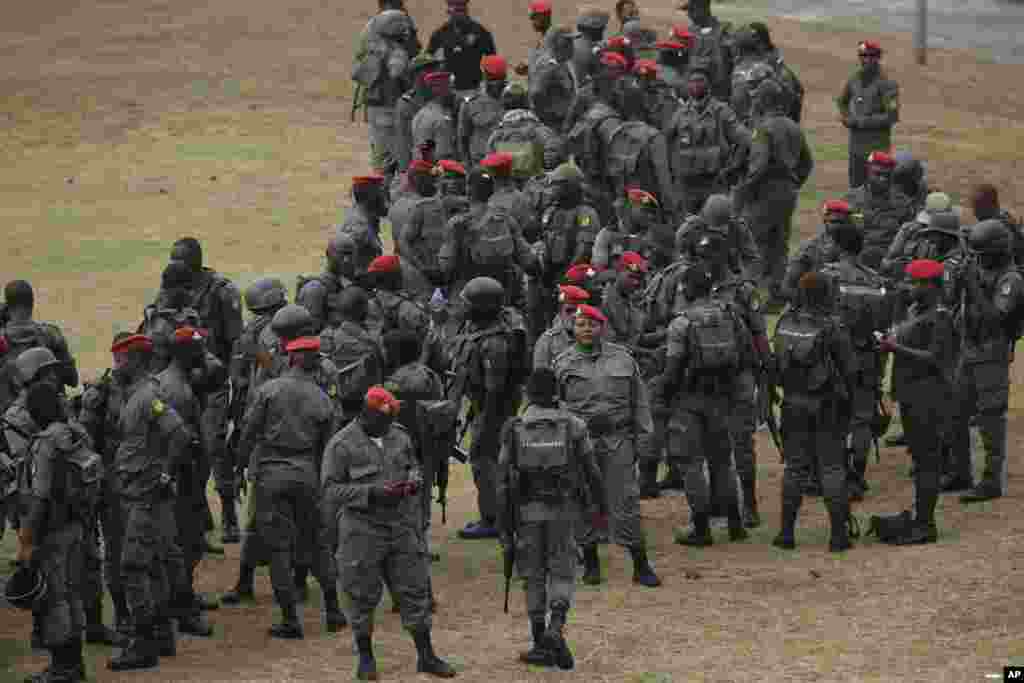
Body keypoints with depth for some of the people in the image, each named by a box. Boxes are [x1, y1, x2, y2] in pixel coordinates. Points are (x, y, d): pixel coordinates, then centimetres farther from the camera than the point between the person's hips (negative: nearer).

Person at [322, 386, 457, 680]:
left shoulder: (399, 436, 7)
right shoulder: (341, 445, -9)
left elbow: (414, 466, 22)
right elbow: (330, 489, -12)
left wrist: (415, 480, -3)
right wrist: (371, 493, -21)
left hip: (402, 527, 4)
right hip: (361, 531, -4)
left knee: (415, 591, 6)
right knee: (363, 597, 4)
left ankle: (426, 656, 14)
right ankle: (365, 658, 19)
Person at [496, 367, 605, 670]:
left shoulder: (514, 431, -6)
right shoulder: (573, 427, -5)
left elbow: (504, 481, -6)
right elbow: (591, 470, 1)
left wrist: (505, 526, 0)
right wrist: (601, 504, 16)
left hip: (527, 512, 0)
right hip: (562, 511, 0)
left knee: (534, 577, 11)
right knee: (562, 574, 10)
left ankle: (542, 647, 11)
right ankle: (555, 630, -14)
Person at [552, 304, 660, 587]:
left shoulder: (622, 359, 8)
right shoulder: (563, 363, 5)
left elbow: (639, 401, 11)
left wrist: (641, 436, 6)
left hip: (618, 439, 0)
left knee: (625, 500, -3)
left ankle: (641, 566, 2)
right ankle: (590, 563, 17)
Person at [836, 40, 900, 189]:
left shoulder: (886, 84, -11)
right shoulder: (854, 80, 8)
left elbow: (892, 116, -17)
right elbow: (842, 102, 27)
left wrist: (864, 121, -17)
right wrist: (846, 118, 7)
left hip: (877, 144, -7)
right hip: (857, 142, 7)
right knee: (856, 183, 11)